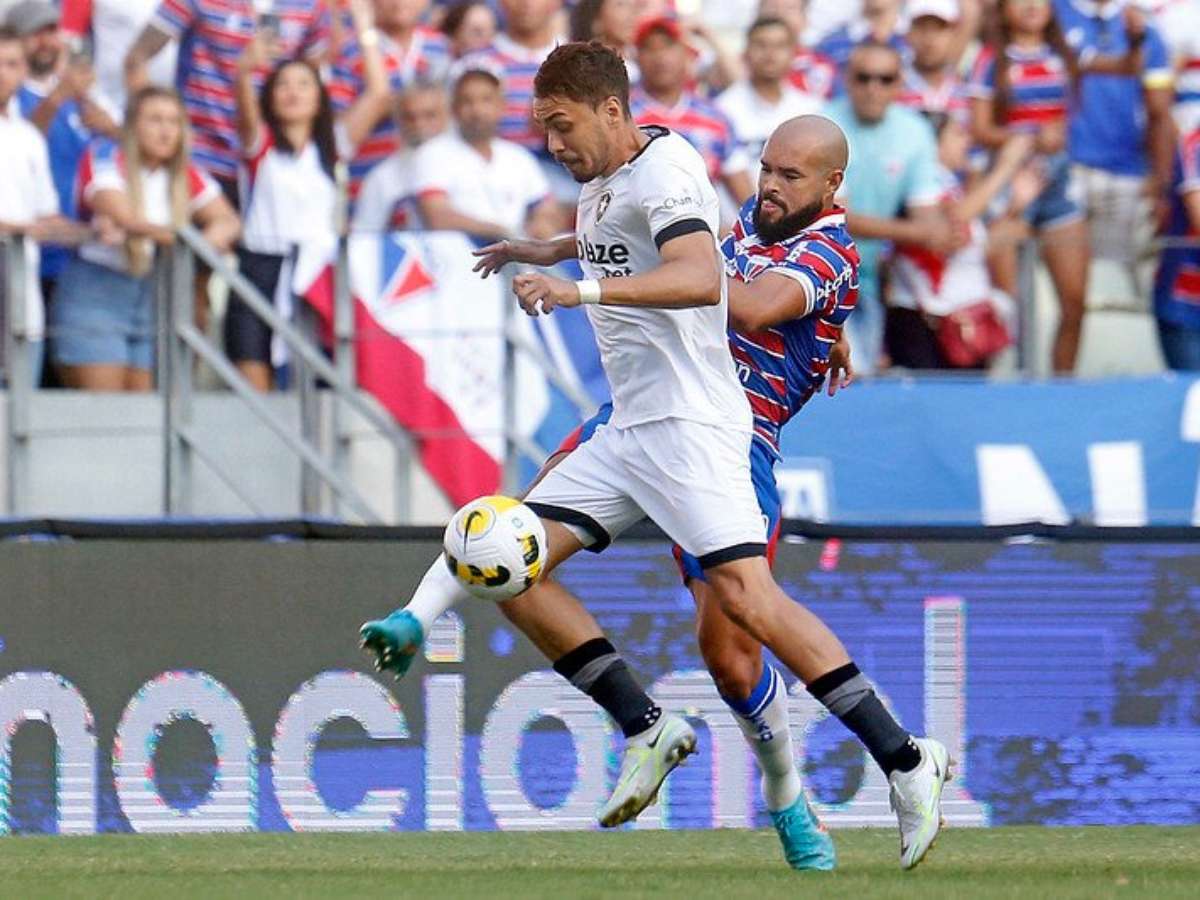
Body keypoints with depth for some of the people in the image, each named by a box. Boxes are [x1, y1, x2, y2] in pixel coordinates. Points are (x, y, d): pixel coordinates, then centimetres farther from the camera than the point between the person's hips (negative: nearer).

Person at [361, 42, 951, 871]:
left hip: (691, 421, -10)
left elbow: (699, 280, -31)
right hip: (627, 427, 10)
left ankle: (906, 760, -19)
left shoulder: (665, 171, -12)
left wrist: (582, 290, -39)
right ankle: (649, 731, 3)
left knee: (746, 595, -22)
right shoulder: (602, 184, 17)